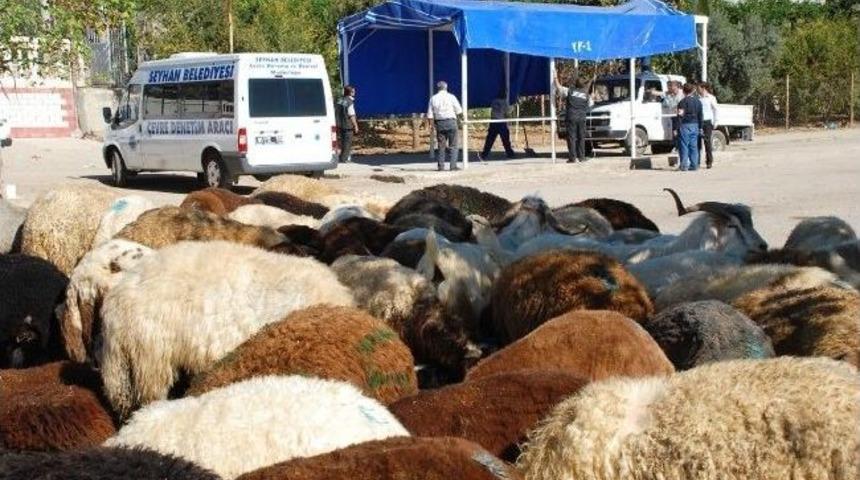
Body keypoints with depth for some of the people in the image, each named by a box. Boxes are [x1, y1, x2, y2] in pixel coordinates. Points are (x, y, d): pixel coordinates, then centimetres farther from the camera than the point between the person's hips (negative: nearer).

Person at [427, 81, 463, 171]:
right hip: (451, 122, -2)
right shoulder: (451, 97, -2)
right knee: (453, 146, 0)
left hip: (439, 123, 3)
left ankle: (440, 166, 6)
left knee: (441, 146, 9)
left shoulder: (433, 98, 5)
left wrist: (431, 124, 10)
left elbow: (430, 115, 2)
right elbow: (459, 111, -2)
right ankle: (453, 165, -6)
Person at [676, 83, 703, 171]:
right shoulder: (698, 101, 10)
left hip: (685, 125, -6)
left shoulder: (683, 102, -9)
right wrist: (700, 127, 19)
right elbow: (700, 116, 14)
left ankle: (684, 165, -5)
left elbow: (681, 114, -15)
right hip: (695, 125, 6)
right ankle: (694, 165, 8)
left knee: (684, 146, -2)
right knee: (694, 146, 9)